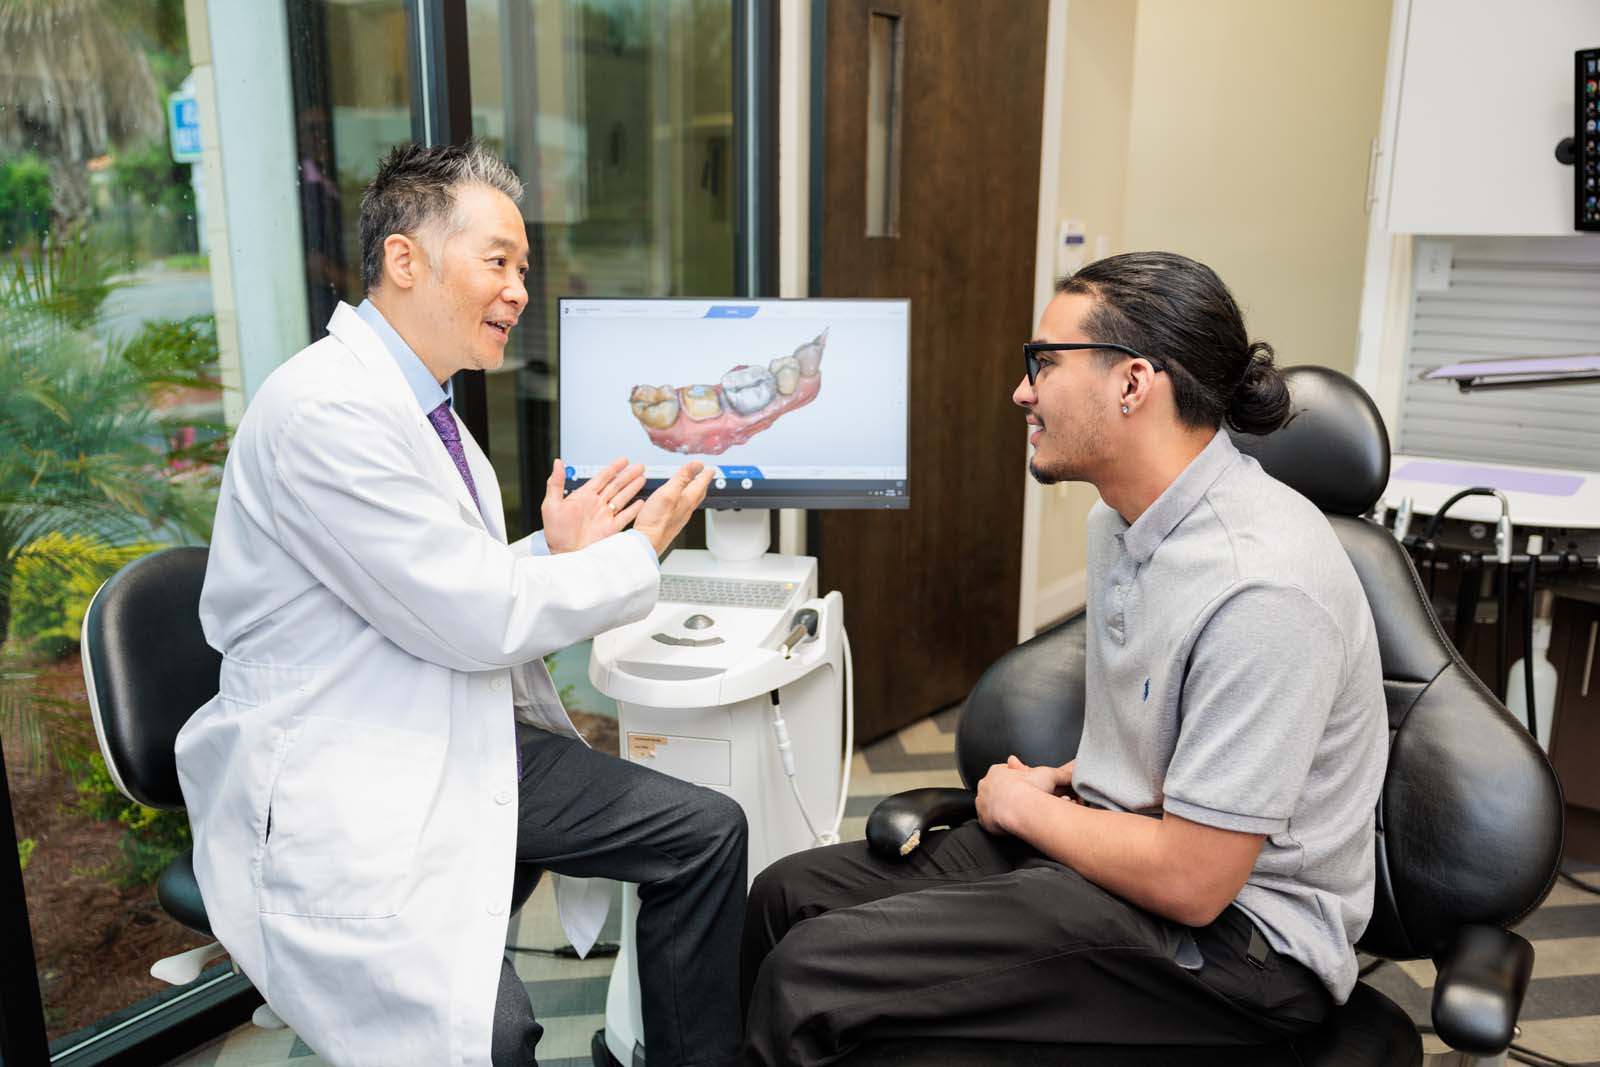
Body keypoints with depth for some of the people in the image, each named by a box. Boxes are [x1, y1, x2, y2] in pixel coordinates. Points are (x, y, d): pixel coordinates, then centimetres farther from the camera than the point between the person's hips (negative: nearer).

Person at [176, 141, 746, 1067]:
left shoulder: (423, 403, 10)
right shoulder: (327, 408, -20)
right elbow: (474, 620, -20)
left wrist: (555, 554, -2)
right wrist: (637, 555, -8)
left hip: (468, 749, 9)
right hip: (344, 796, -9)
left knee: (706, 831, 2)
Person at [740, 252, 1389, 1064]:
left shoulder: (1260, 585, -26)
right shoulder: (1121, 518, 5)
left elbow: (1191, 882, -23)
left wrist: (1025, 807, -9)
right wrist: (1065, 783, 2)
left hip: (1233, 934, -9)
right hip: (1123, 844, 9)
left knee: (808, 980, -19)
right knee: (788, 894, 2)